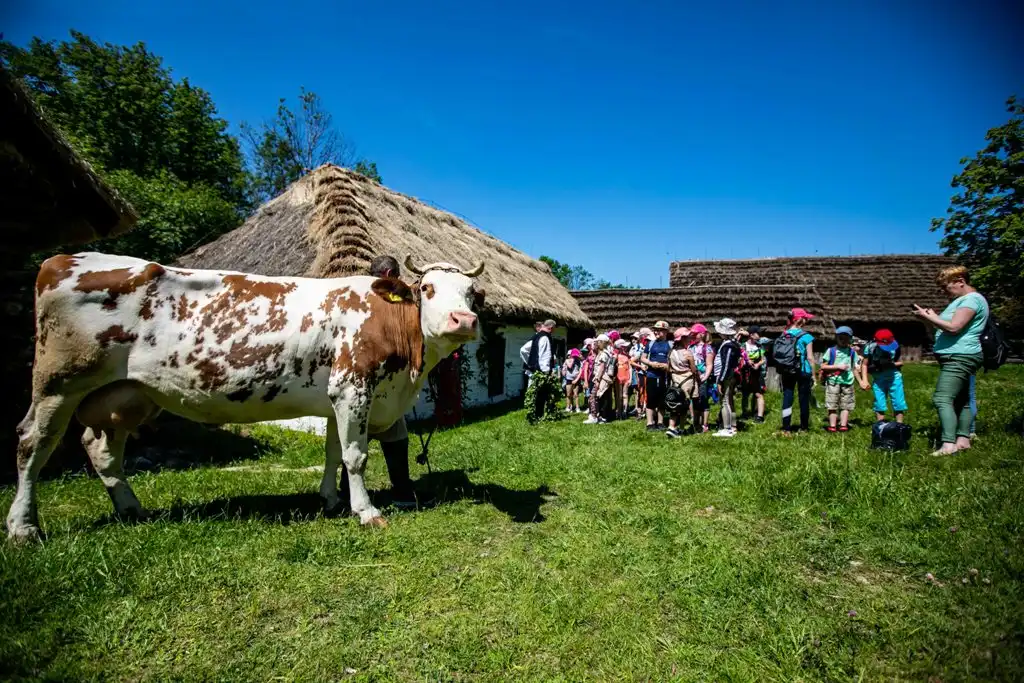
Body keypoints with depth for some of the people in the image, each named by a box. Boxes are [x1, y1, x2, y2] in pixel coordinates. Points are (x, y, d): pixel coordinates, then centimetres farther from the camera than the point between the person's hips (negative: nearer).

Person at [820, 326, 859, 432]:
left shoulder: (852, 352, 11)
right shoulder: (831, 351, 2)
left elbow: (855, 368, 13)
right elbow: (823, 366, -3)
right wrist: (838, 366, -11)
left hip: (847, 382, 3)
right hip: (833, 381, -2)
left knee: (846, 405, 2)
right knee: (833, 405, 0)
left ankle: (843, 425, 6)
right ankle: (832, 426, 4)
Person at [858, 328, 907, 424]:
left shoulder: (895, 346, -9)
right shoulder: (871, 347, -12)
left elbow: (900, 362, 1)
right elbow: (864, 364, -3)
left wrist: (892, 364, -21)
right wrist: (864, 380, -11)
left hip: (894, 376, 1)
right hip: (878, 378, -1)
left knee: (898, 402, 1)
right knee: (879, 404, 1)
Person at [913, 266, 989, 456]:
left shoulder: (971, 299, -13)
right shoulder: (961, 300, 20)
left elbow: (953, 327, -24)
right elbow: (946, 327, 18)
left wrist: (928, 317, -14)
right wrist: (931, 317, 4)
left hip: (959, 358, -12)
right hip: (956, 358, 12)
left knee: (942, 399, -20)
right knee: (961, 400, 14)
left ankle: (948, 445, -26)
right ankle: (963, 440, 20)